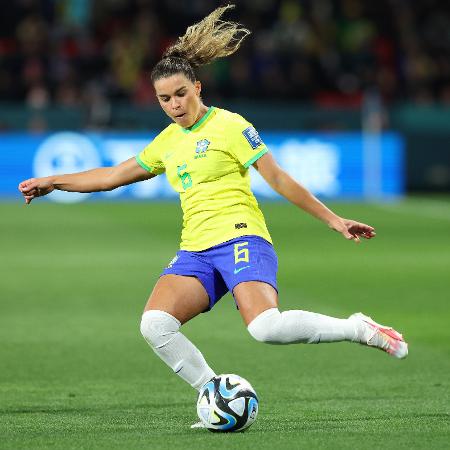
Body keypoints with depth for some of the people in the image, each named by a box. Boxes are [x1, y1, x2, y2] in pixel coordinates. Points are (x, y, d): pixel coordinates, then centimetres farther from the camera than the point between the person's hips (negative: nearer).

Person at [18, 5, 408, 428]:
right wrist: (52, 182, 26)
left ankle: (358, 329, -9)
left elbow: (279, 179, 1)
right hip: (195, 250, 6)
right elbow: (113, 175, 28)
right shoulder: (167, 141, 18)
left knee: (266, 327, -31)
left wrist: (334, 220, 0)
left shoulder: (229, 125, -1)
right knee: (155, 324, -21)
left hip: (240, 238, -6)